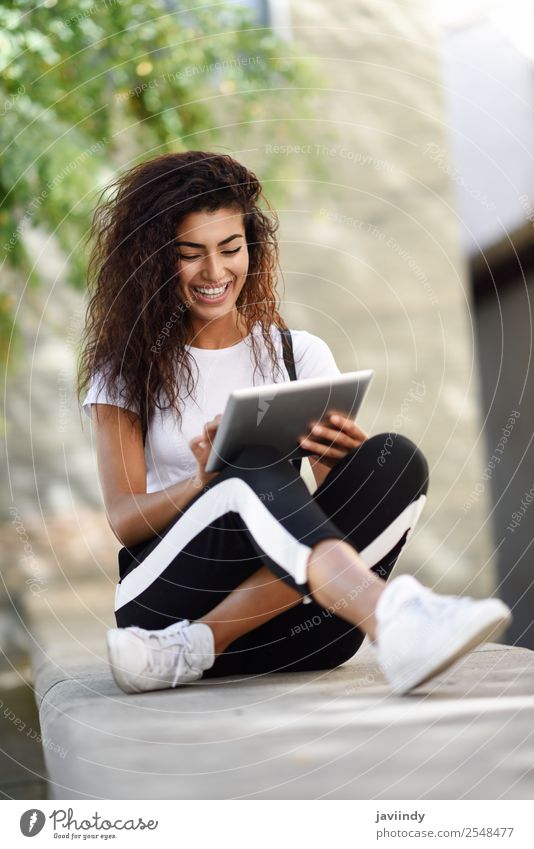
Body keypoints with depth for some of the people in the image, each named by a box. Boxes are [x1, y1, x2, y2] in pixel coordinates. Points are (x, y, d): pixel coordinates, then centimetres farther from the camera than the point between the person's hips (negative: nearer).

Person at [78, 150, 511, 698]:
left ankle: (191, 650, -31)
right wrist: (205, 483, -21)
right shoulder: (126, 370, 11)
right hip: (170, 588, -2)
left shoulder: (299, 354, 17)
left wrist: (344, 461, -17)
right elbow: (123, 520, -1)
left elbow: (337, 493, 8)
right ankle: (391, 618, -62)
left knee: (396, 459, -24)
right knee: (258, 470, -32)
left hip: (291, 618, 3)